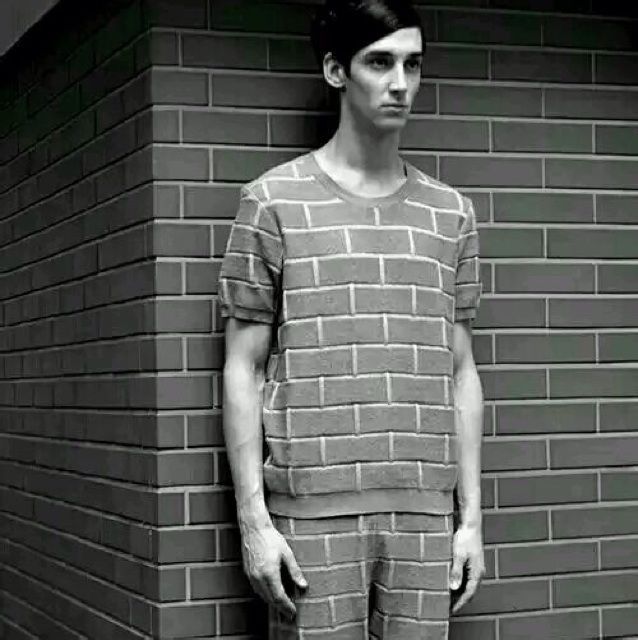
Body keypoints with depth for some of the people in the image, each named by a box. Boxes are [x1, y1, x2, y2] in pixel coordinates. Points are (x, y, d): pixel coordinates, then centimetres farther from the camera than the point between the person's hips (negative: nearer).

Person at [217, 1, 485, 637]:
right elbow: (243, 369, 0)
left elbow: (460, 372, 13)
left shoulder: (449, 212, 11)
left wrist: (471, 515, 9)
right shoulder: (274, 201, 1)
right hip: (312, 515, -3)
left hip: (425, 515, 3)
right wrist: (253, 519, -6)